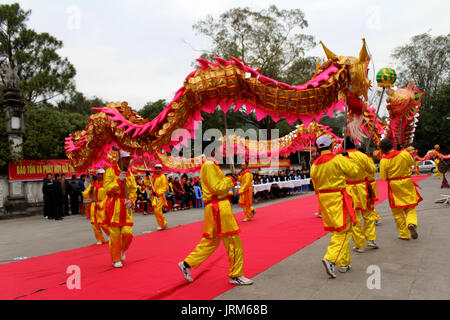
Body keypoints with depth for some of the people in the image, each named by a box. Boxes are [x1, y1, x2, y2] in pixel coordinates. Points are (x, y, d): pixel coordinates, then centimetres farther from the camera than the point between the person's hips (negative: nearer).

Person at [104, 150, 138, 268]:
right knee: (115, 234, 1)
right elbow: (107, 188, -11)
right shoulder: (110, 171, -3)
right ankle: (116, 259, 18)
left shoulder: (130, 174, 12)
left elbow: (133, 190, 9)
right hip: (114, 207, -3)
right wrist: (119, 180, -20)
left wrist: (131, 201, -9)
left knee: (128, 233, -4)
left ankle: (122, 250, 28)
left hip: (126, 208, 4)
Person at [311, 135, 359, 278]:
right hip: (337, 197, -6)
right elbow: (354, 172, -2)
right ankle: (331, 258, -17)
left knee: (336, 230, 15)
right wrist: (348, 160, 14)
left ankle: (344, 263, 23)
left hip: (322, 198, 6)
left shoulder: (315, 165, 6)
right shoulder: (338, 159, -11)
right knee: (343, 230, -2)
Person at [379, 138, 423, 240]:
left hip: (394, 186, -2)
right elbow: (412, 162, 14)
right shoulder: (404, 154, -6)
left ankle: (404, 234, 12)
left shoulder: (384, 160, -14)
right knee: (410, 207, 14)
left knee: (397, 211, 10)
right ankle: (411, 223, -14)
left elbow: (383, 177, -8)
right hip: (407, 183, 2)